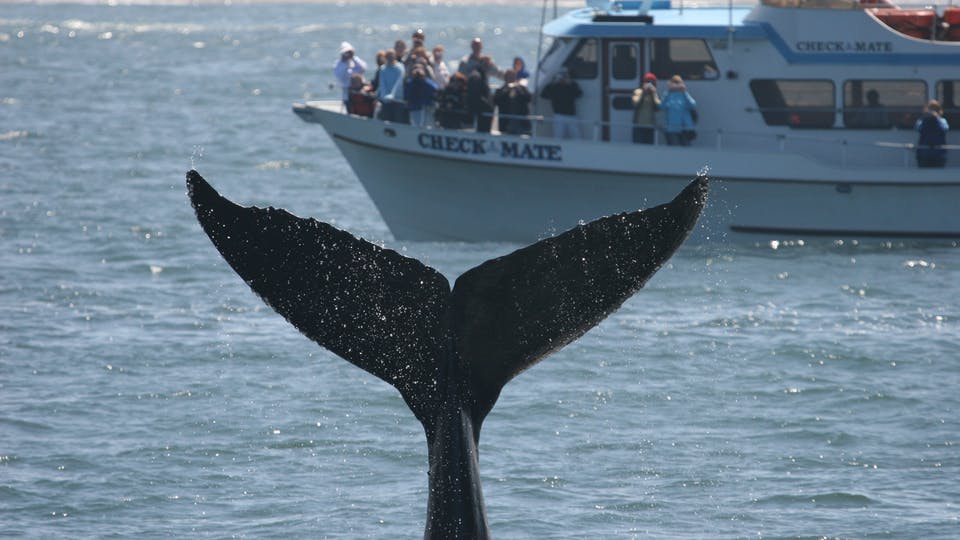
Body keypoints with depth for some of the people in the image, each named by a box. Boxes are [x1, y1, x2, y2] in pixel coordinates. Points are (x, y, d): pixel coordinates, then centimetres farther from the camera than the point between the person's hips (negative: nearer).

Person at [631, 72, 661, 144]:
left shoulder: (656, 94, 10)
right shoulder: (638, 92, 5)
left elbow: (658, 107, -4)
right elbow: (636, 104, -10)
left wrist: (653, 94, -7)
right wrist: (644, 93, -9)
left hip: (651, 125, 2)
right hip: (639, 125, -2)